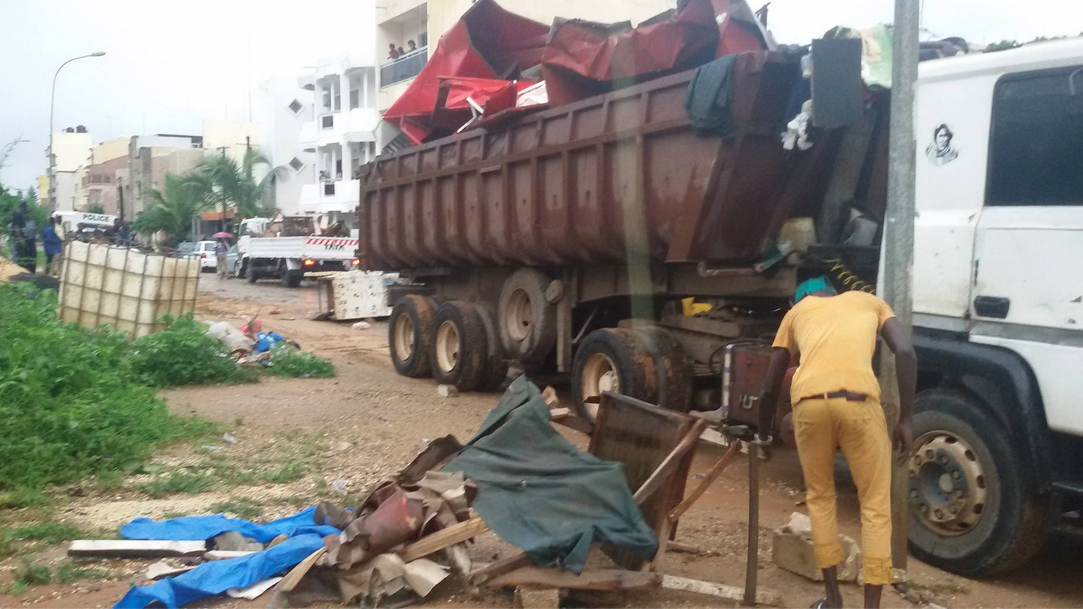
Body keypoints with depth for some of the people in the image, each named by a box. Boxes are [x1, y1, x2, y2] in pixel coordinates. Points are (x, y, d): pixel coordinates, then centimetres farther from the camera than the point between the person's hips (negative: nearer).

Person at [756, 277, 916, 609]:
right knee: (876, 505, 12)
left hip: (808, 402, 2)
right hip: (858, 400, -1)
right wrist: (905, 421, 11)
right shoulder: (869, 301, 30)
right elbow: (905, 352, 9)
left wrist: (763, 435, 46)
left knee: (820, 498, 22)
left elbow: (769, 389, 30)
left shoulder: (796, 312, 31)